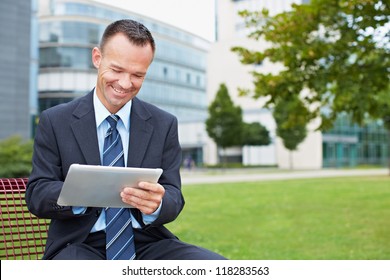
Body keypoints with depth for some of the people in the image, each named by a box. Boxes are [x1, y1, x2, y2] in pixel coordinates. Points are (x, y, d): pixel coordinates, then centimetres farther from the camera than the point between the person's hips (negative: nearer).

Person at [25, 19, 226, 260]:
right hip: (81, 243, -2)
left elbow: (174, 196, 3)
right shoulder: (54, 122, 3)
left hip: (147, 242, 3)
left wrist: (156, 204, -23)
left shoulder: (164, 125, 7)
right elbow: (36, 195, -1)